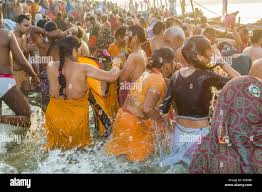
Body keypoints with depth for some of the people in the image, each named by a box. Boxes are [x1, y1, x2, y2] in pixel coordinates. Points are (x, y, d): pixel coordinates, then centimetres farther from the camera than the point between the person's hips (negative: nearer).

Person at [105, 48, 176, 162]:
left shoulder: (147, 73, 7)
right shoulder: (158, 80, -19)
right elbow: (148, 108, -25)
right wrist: (162, 121, -11)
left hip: (123, 116, 9)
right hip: (134, 123, -8)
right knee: (138, 158, 10)